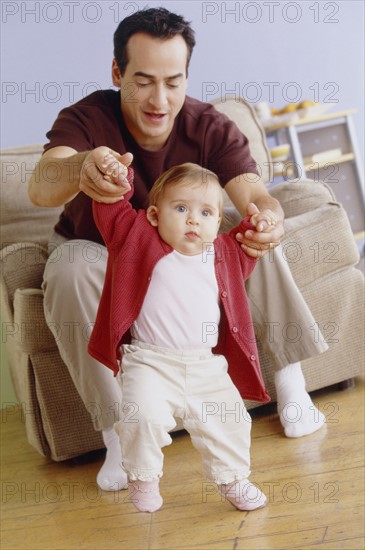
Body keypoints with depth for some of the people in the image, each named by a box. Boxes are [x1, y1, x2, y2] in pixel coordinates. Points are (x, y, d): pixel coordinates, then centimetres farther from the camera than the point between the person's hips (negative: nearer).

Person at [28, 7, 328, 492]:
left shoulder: (210, 128, -19)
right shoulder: (86, 120, -26)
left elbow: (253, 194, -31)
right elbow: (40, 187, -46)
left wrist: (269, 219, -58)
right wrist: (79, 168, -72)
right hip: (100, 254, -2)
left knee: (259, 238, -22)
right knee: (70, 268, -36)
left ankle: (291, 385, -10)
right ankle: (118, 436, -31)